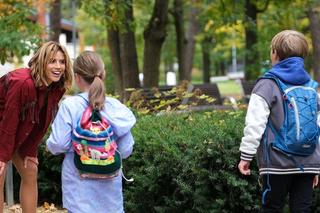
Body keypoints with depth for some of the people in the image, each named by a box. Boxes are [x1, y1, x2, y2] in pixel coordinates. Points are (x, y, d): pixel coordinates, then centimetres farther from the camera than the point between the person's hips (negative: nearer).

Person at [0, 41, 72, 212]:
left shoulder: (57, 87, -12)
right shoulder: (22, 82, -34)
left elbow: (41, 122, -5)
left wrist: (30, 152, -5)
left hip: (20, 132, 7)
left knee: (30, 172, 4)